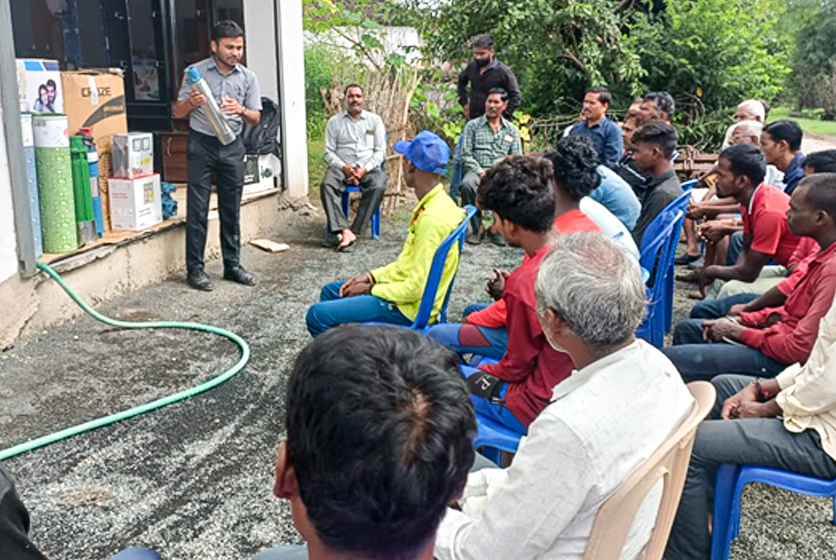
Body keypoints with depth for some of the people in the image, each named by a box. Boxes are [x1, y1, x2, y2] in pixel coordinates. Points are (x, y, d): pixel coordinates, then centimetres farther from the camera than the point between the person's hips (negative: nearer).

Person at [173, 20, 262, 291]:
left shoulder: (248, 77, 4)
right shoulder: (196, 71, -2)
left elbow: (256, 117, 6)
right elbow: (177, 113, 2)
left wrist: (241, 110, -16)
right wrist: (191, 103, -20)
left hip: (232, 146, 2)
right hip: (201, 144, -2)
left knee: (231, 209, 7)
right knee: (197, 209, -1)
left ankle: (232, 265, 17)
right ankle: (195, 269, 5)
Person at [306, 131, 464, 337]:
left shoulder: (431, 219, -27)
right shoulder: (436, 203, 4)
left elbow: (416, 288, -26)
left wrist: (371, 289, -12)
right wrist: (372, 276, 6)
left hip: (408, 307, -10)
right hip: (404, 291, 10)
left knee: (318, 315, -13)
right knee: (331, 291, 23)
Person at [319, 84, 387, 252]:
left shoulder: (375, 120, 11)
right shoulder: (334, 122, 11)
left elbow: (380, 151, 4)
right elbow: (329, 151, 6)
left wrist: (365, 169, -12)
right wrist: (344, 167, -13)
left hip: (369, 167, 0)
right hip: (342, 166, 1)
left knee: (378, 187, -33)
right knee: (327, 185, -32)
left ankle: (353, 231, -32)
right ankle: (345, 231, -40)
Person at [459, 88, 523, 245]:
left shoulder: (511, 130, 18)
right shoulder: (472, 126, 11)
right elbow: (466, 155, 2)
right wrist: (480, 172, -13)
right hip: (477, 171, -1)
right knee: (467, 184, -37)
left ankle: (497, 227, -11)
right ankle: (478, 228, -20)